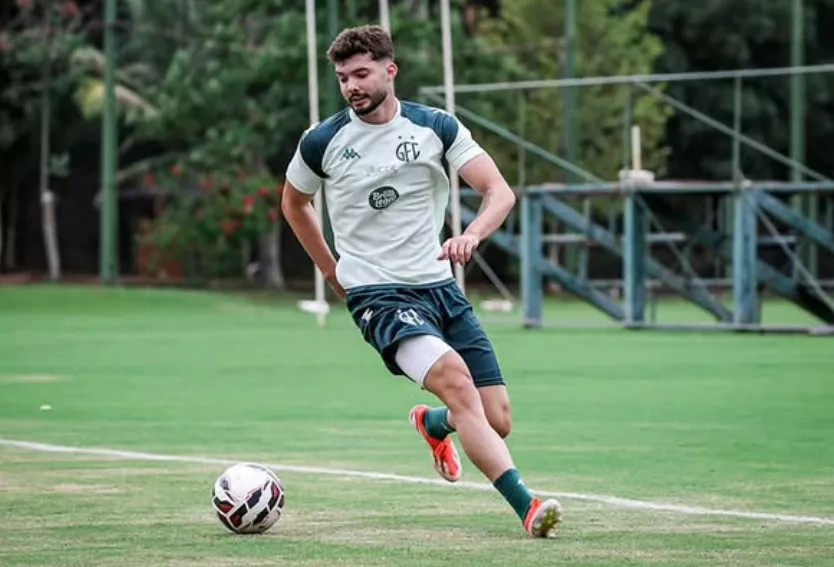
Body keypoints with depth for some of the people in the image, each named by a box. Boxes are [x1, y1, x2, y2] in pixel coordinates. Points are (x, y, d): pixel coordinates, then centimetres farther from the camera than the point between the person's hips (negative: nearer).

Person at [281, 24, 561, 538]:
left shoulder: (437, 128, 0)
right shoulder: (323, 142, -2)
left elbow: (500, 192, -7)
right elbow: (294, 203, 19)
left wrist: (472, 235, -27)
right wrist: (333, 272, 16)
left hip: (440, 287, 3)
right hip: (379, 296, -3)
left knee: (497, 420, -1)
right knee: (454, 375, -31)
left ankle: (432, 423, 37)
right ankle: (526, 506, -36)